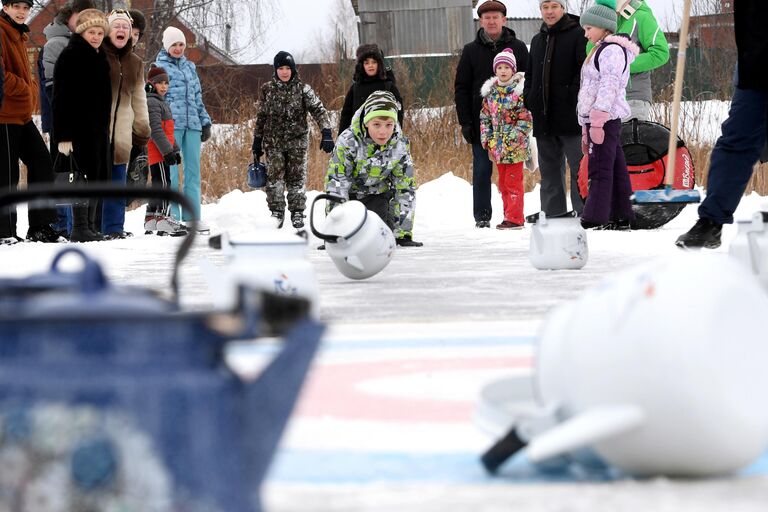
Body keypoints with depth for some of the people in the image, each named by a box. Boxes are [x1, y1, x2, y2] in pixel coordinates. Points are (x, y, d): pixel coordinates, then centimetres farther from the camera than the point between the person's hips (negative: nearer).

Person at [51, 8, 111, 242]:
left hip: (99, 126, 9)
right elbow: (61, 98, -14)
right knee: (87, 173, -11)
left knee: (101, 176, 8)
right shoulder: (70, 57, -10)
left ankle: (89, 226, 14)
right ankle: (79, 228, -8)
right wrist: (63, 134, -20)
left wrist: (105, 125, 19)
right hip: (80, 126, -9)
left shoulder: (99, 57, 17)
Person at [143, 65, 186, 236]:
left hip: (162, 152, 11)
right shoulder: (151, 103, -11)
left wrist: (175, 150, 25)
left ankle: (151, 219, 17)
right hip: (157, 152, -11)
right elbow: (156, 130, -20)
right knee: (163, 183, -14)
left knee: (158, 184, 13)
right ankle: (163, 218, -19)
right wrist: (167, 150, -23)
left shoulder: (162, 103, 23)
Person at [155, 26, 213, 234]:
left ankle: (192, 217, 6)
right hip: (170, 124, -5)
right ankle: (172, 216, -4)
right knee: (171, 170, -5)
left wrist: (205, 121, 19)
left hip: (192, 124, 5)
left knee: (193, 170, 3)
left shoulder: (190, 66, 20)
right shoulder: (159, 66, 4)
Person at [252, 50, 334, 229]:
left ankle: (297, 213, 12)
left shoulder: (302, 89, -2)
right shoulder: (267, 90, 4)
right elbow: (261, 117, 12)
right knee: (274, 178, -5)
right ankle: (277, 213, 4)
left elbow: (318, 110, -10)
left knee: (296, 178, 2)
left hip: (297, 142, -1)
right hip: (273, 142, 1)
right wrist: (257, 142, 12)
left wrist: (326, 133, -23)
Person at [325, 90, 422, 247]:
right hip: (350, 193, -2)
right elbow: (336, 181, -29)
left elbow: (405, 190, -12)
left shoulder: (400, 146, -20)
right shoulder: (348, 140, -30)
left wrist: (403, 233, -16)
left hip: (378, 194, 2)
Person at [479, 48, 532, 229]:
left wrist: (513, 139, -17)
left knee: (513, 181, -4)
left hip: (515, 146, -6)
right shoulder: (490, 91, 9)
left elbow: (526, 119, -11)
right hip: (498, 146, 6)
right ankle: (509, 216, 20)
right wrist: (487, 139, 4)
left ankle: (515, 218, -1)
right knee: (503, 183, 12)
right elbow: (485, 117, 14)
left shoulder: (520, 90, -8)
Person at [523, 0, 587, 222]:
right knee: (549, 168, 11)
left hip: (570, 117, -7)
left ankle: (583, 211, -3)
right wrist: (529, 100, 12)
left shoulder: (577, 35, -4)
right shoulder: (537, 40, 18)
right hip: (544, 118, 7)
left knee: (578, 165, -5)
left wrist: (573, 97, -19)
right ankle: (552, 212, 17)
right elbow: (530, 76, 25)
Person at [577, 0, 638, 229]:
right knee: (616, 169, 9)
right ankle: (621, 217, 10)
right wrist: (586, 130, 26)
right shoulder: (600, 51, 24)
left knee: (600, 170, -13)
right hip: (595, 119, 10)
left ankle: (594, 220, -18)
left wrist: (597, 120, -23)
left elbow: (609, 87, -18)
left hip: (605, 118, -10)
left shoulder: (612, 50, -8)